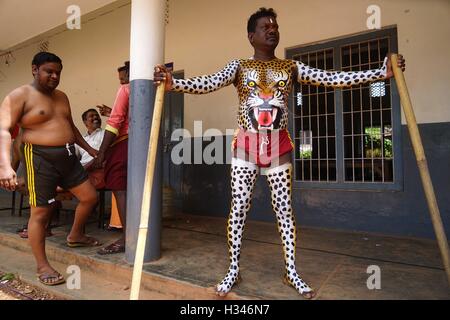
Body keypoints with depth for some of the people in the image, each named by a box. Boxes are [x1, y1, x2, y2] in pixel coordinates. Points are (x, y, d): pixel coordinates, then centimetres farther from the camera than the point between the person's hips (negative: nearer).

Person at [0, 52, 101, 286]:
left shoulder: (61, 96, 15)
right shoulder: (19, 96, -7)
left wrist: (89, 148, 24)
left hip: (68, 157, 7)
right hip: (40, 159, -7)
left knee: (90, 197, 10)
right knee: (40, 212, 0)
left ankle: (75, 236, 34)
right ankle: (42, 266, 14)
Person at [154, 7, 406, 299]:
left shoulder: (292, 68, 9)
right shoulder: (239, 67, 4)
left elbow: (332, 79, 1)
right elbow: (208, 84, -13)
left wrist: (382, 72, -7)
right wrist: (173, 82, -30)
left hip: (279, 146, 2)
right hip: (246, 145, -1)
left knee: (284, 208, 5)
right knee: (239, 208, -1)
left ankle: (291, 272, 20)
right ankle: (233, 270, 15)